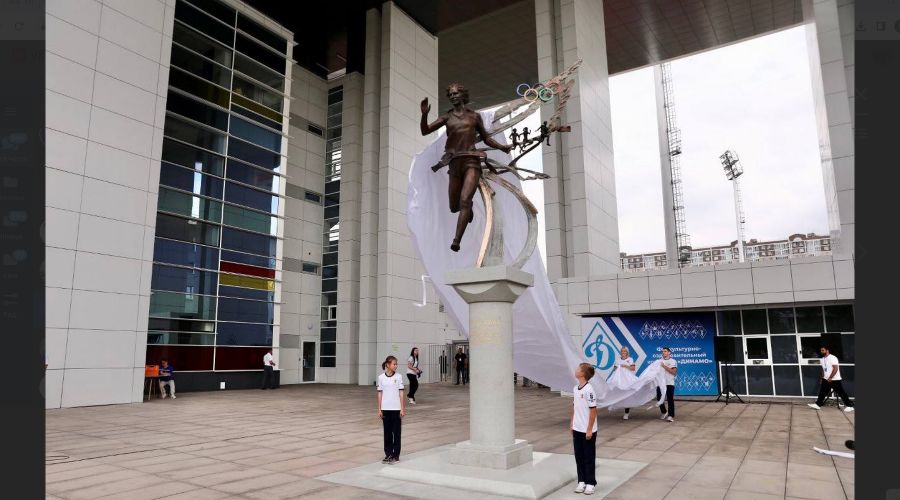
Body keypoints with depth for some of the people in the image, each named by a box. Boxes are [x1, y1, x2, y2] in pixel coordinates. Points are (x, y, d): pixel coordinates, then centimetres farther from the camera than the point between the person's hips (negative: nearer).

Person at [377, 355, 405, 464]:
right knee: (387, 432, 9)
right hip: (385, 408, 1)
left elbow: (401, 393, -2)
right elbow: (380, 394, 4)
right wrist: (379, 409, 2)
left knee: (396, 432, 5)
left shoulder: (398, 377, -3)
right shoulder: (381, 377, 0)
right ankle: (388, 454, 20)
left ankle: (396, 455, 13)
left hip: (396, 408, -1)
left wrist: (402, 408, -5)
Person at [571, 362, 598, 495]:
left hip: (587, 431, -7)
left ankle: (590, 483, 18)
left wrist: (589, 430, -16)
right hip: (577, 430, 7)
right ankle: (582, 481, 25)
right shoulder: (576, 389, 4)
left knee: (589, 457, 6)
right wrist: (572, 424, 13)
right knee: (579, 456, 14)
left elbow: (593, 410, -17)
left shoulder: (589, 390, -19)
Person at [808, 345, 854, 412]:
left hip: (835, 380, -8)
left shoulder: (832, 358, -15)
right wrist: (822, 378, 18)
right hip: (826, 379, 8)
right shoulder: (823, 359, 12)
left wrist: (830, 378, -24)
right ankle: (818, 404, 10)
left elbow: (835, 368, -21)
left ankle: (849, 406, 11)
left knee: (841, 393, 0)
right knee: (822, 392, 7)